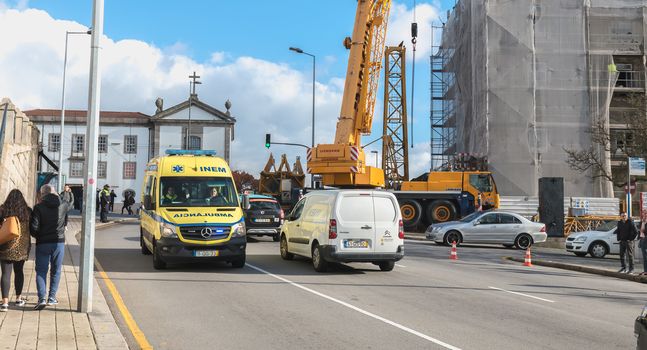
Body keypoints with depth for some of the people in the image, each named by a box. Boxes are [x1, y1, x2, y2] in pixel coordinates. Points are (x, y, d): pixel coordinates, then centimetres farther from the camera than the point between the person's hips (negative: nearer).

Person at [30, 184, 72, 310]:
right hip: (59, 242, 2)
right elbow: (70, 205, 24)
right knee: (56, 271, 13)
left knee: (41, 271, 5)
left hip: (43, 243, -2)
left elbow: (33, 227, -15)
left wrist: (38, 236, 4)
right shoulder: (63, 205, -1)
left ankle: (42, 298, -8)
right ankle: (51, 298, 16)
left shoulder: (38, 207, -10)